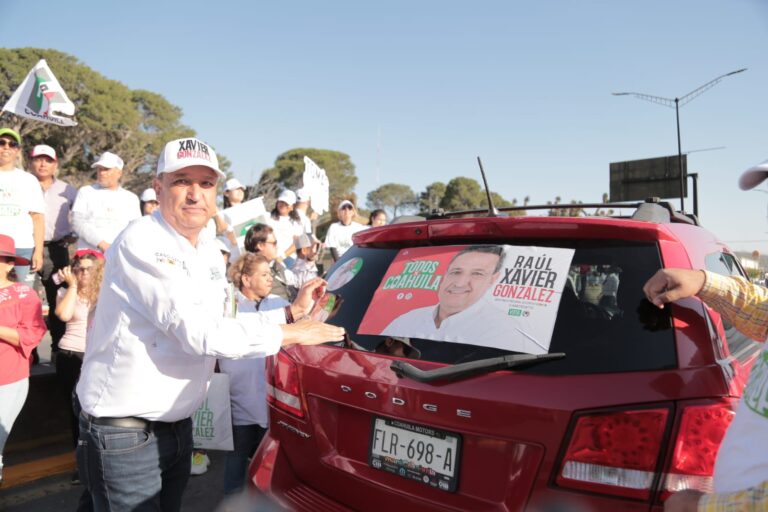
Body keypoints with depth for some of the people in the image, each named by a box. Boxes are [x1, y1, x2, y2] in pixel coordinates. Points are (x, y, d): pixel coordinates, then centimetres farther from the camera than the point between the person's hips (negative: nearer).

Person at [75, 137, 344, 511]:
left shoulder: (210, 252, 6)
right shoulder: (140, 243, -20)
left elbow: (221, 328, 8)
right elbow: (198, 333, -27)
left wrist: (291, 312, 1)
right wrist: (291, 334, -22)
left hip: (178, 426, 8)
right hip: (124, 432, -8)